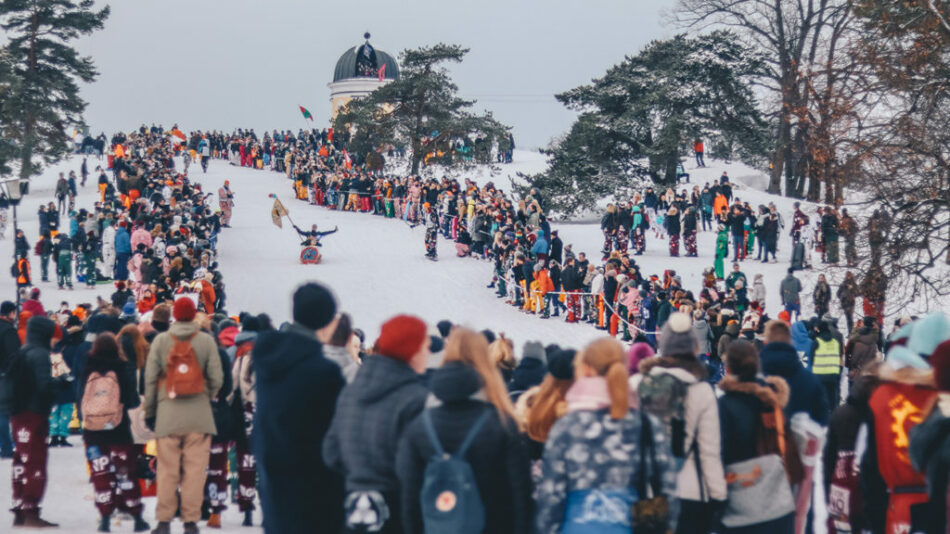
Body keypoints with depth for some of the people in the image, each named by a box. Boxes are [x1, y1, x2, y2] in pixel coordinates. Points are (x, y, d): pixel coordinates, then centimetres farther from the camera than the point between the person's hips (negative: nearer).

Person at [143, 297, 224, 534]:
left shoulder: (160, 340, 1)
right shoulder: (206, 341, -1)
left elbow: (150, 378, 2)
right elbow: (216, 377, -2)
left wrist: (149, 411, 10)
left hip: (167, 414, 1)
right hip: (199, 416, -1)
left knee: (167, 469, 5)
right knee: (195, 469, 2)